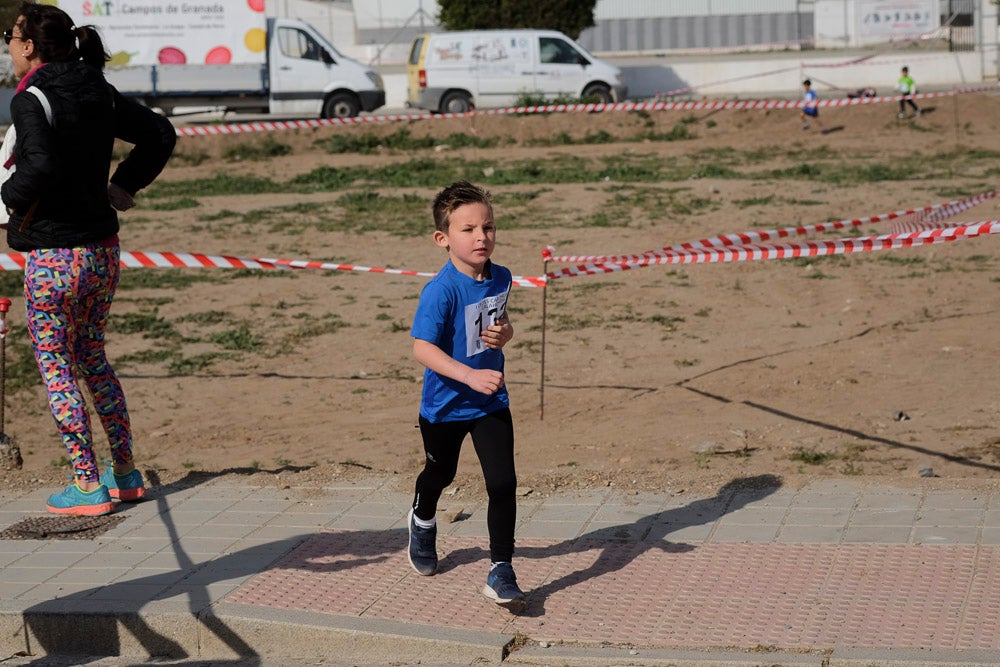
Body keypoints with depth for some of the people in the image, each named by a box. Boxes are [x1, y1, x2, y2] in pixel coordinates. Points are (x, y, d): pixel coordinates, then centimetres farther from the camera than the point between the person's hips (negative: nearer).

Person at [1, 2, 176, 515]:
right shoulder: (98, 94, 7)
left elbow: (42, 167, -30)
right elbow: (160, 134, 13)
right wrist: (125, 184, 12)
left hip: (54, 256, -7)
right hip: (104, 250, 8)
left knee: (55, 369, 4)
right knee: (92, 358, 20)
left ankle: (87, 487, 6)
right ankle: (126, 475, 24)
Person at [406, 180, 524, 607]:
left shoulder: (501, 279, -4)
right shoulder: (441, 290, -25)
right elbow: (422, 348, -30)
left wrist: (504, 334, -10)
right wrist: (469, 375, -40)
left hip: (491, 402, 3)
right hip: (445, 404, -3)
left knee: (503, 482, -10)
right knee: (440, 473, 22)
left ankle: (501, 572, -2)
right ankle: (422, 522, 55)